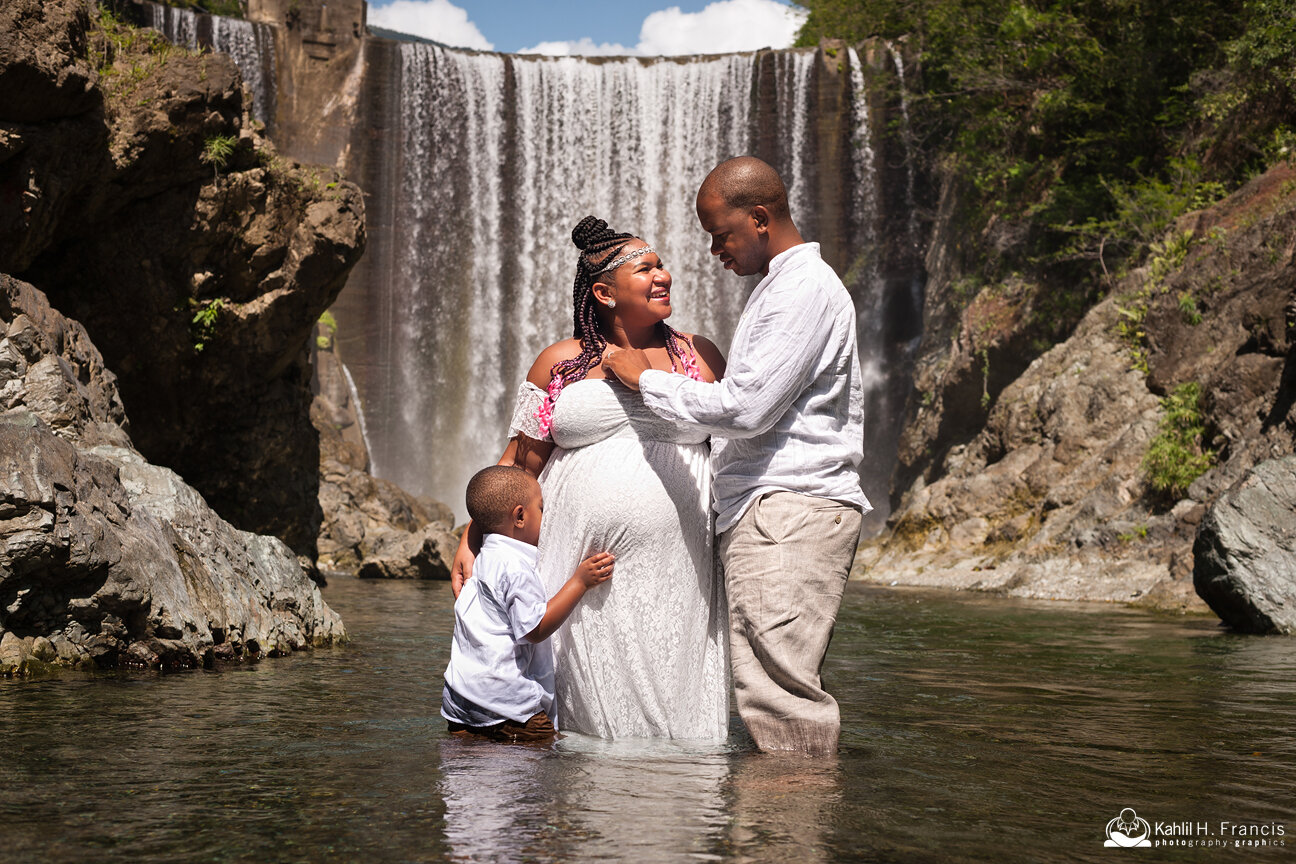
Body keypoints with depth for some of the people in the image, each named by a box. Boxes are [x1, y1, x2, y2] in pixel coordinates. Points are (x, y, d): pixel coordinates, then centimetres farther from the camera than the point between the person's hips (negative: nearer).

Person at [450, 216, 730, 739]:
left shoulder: (699, 357, 10)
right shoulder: (559, 364, 8)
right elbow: (517, 465, 9)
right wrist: (471, 541, -1)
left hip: (675, 574, 0)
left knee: (670, 715, 0)